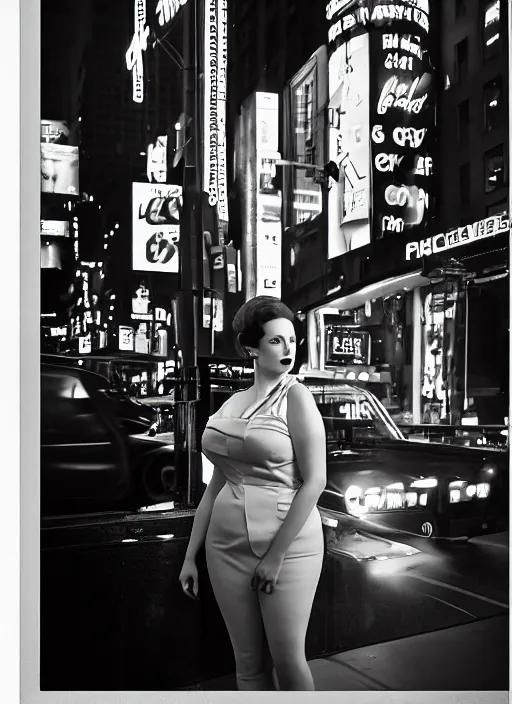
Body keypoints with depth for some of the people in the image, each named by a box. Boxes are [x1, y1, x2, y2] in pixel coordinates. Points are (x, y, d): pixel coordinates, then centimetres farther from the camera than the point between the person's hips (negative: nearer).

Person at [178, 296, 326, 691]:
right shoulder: (232, 404, 9)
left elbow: (315, 481, -12)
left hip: (287, 544, -4)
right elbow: (217, 484, 13)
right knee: (249, 664, 12)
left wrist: (276, 555, -14)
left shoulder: (296, 397, -6)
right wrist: (190, 555, 12)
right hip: (229, 547, 5)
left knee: (288, 661, 5)